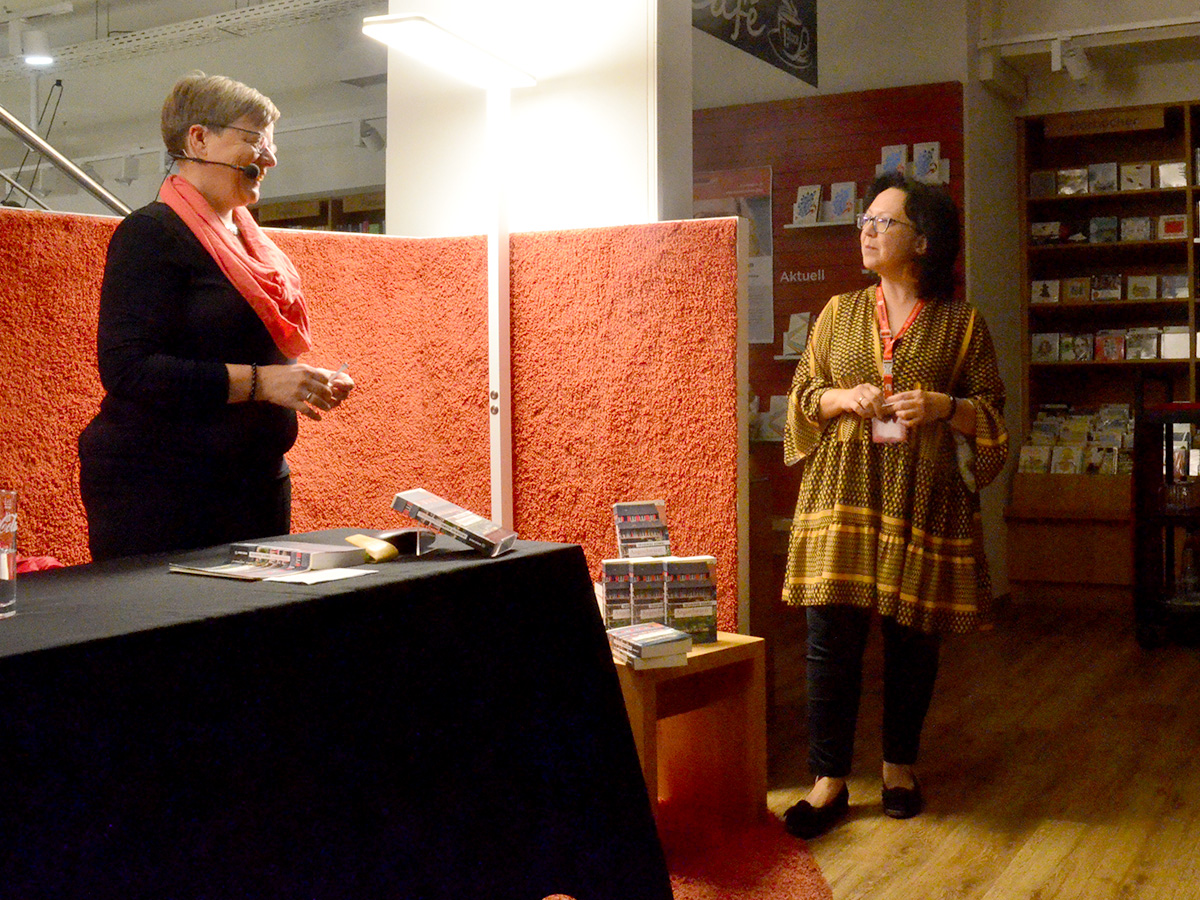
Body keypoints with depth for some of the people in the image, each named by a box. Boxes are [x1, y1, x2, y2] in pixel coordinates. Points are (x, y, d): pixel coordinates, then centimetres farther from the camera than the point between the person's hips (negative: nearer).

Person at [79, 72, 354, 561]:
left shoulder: (251, 240, 17)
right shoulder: (151, 234, -9)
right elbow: (127, 370, -20)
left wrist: (305, 382, 7)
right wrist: (258, 381, -23)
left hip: (258, 480, 8)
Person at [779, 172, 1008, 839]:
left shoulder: (962, 324, 5)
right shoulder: (840, 313, 11)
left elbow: (993, 411, 6)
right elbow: (803, 394, 13)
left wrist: (944, 407, -13)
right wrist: (844, 397, -8)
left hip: (924, 500, -1)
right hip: (844, 493, 1)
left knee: (913, 637, 6)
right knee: (831, 637, -3)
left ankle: (900, 763, 26)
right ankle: (830, 780, 7)